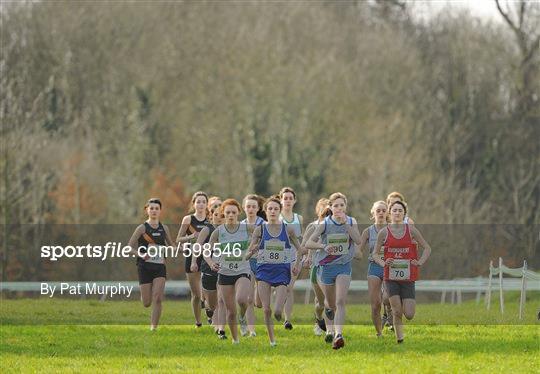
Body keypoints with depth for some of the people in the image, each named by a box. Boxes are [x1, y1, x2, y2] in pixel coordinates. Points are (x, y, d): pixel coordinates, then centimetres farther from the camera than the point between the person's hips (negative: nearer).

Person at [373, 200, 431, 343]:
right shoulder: (384, 232, 1)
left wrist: (420, 262, -8)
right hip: (391, 276, 0)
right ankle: (399, 339, 7)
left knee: (409, 315, -5)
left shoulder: (411, 230, 1)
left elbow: (427, 248, 7)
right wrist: (383, 263, -12)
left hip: (408, 277, 0)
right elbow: (375, 254, 8)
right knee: (397, 312, -8)